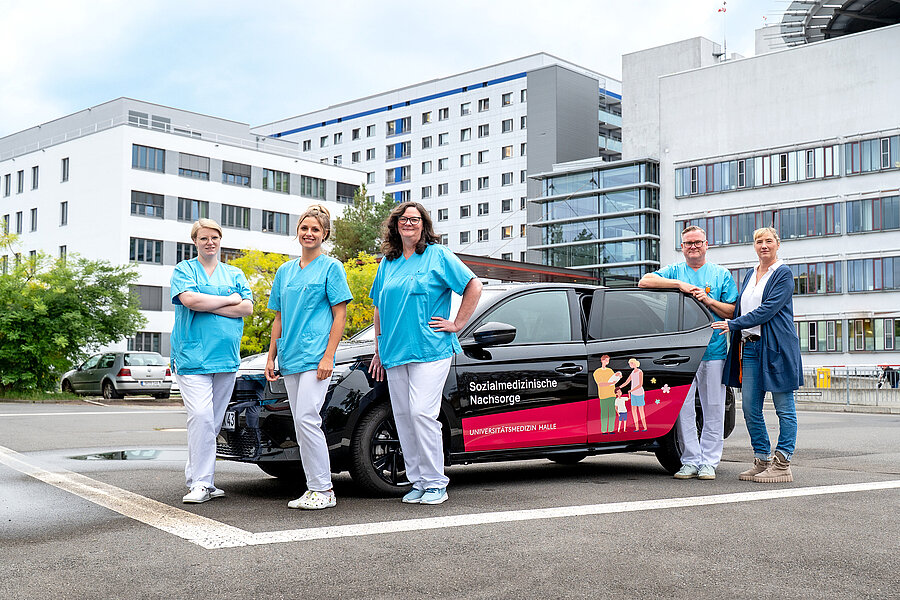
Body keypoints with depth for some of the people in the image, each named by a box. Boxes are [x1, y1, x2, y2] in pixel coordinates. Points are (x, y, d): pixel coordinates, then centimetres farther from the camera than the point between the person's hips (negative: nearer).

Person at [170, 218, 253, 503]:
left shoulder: (235, 274, 17)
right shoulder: (184, 270, 7)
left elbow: (247, 307, 1)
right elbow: (189, 299, -13)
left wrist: (206, 305, -8)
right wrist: (229, 299, -6)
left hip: (227, 359, 4)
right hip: (192, 356, -4)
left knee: (214, 421, 6)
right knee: (201, 416, -15)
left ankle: (197, 476, 16)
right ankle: (201, 483, -11)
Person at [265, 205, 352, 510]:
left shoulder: (331, 267, 0)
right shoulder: (285, 271, 17)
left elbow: (340, 315, -5)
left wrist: (328, 356, -14)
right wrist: (271, 356, 13)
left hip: (316, 357, -6)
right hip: (290, 359, 7)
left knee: (307, 419, -14)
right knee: (301, 424, 6)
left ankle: (323, 489, -6)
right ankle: (313, 488, 13)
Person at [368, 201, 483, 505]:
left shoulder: (438, 255, 1)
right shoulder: (388, 262, 17)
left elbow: (474, 287, -1)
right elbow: (379, 308, 23)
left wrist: (456, 324, -6)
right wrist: (378, 351, 19)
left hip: (430, 351, -6)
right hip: (394, 353, 6)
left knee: (422, 413, -14)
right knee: (403, 417, 5)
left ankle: (435, 483, -4)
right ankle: (418, 482, 13)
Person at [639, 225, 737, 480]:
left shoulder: (721, 275, 12)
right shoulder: (674, 271, 12)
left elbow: (733, 312, 7)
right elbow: (645, 281, -6)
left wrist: (709, 300, -9)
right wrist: (680, 284, -12)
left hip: (714, 352, 0)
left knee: (713, 410, 1)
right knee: (683, 409, -2)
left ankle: (709, 462, 9)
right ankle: (690, 461, 6)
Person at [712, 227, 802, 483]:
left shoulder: (783, 273, -4)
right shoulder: (751, 274, 19)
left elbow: (767, 310, -14)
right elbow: (741, 309, 23)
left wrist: (733, 325, -15)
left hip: (776, 347, -7)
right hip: (749, 346, 7)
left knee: (784, 409, 0)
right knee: (750, 408, 6)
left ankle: (782, 464, 4)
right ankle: (762, 460, 15)